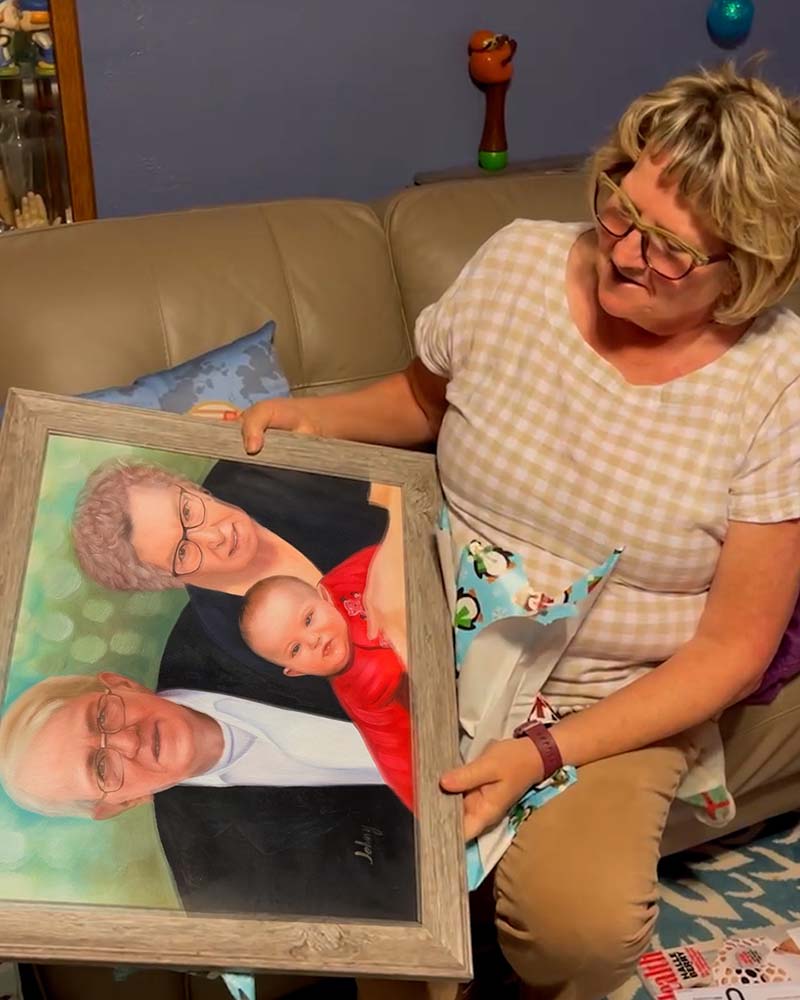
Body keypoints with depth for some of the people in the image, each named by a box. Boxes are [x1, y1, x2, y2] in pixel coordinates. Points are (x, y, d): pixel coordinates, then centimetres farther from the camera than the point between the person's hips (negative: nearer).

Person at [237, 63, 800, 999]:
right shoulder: (516, 262, -8)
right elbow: (423, 398, 13)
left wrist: (545, 755, -21)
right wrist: (311, 416, -8)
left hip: (612, 708, -2)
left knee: (584, 922, -26)